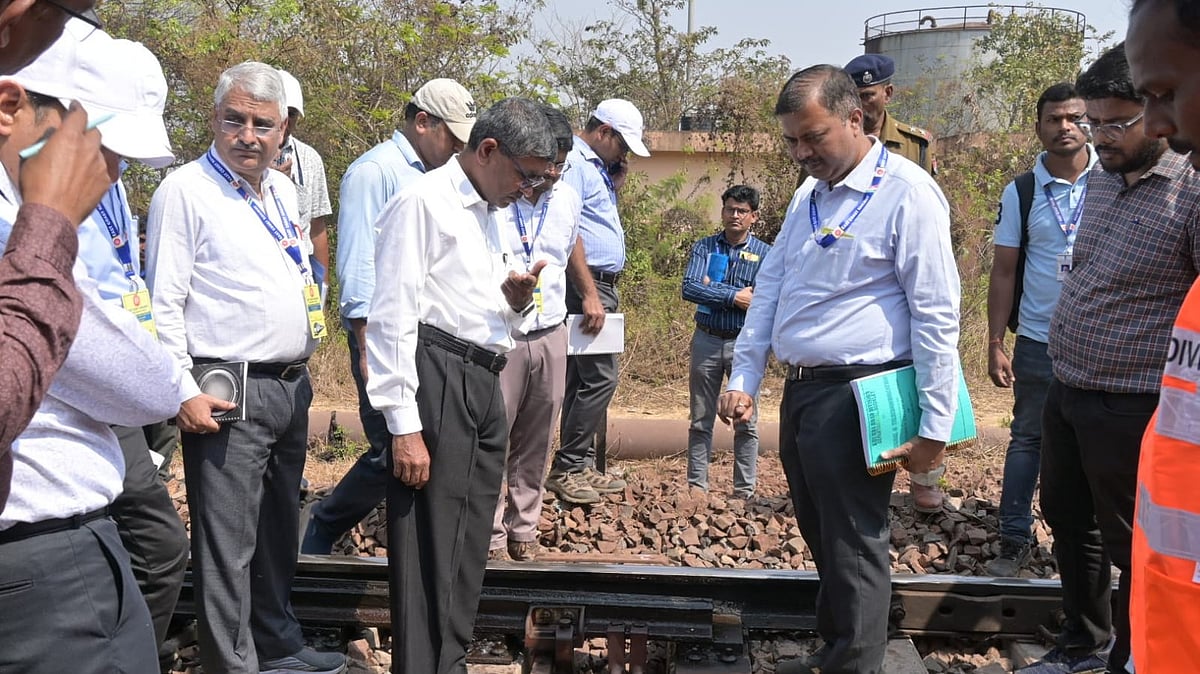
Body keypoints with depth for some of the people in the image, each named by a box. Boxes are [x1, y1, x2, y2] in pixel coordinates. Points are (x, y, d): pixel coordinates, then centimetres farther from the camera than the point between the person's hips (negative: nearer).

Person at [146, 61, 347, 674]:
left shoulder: (282, 190, 14)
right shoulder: (185, 190, -9)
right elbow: (162, 303, -12)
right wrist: (183, 392, -17)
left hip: (292, 387, 8)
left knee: (279, 532, 19)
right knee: (228, 546, -3)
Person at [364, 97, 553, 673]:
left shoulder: (491, 215, 20)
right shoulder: (423, 202, -7)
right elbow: (393, 317, -13)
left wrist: (513, 300, 5)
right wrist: (404, 426, -17)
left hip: (484, 385, 9)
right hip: (436, 380, -9)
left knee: (469, 548, 14)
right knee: (431, 548, -4)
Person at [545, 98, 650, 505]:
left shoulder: (597, 168, 20)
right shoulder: (574, 163, -10)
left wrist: (616, 182, 12)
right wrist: (589, 294, -22)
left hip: (602, 287, 10)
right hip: (586, 286, -10)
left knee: (584, 379, 11)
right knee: (600, 376, -12)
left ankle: (580, 467, 17)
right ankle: (567, 468, -5)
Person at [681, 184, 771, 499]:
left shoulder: (764, 254, 1)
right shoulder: (704, 247, 4)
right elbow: (689, 288, -11)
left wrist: (712, 289, -12)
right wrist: (734, 297, -16)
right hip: (707, 340, 1)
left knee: (746, 423, 4)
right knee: (701, 421, 8)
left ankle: (745, 491, 13)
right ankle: (696, 485, 16)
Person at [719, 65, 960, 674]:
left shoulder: (906, 193, -11)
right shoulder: (809, 195, 13)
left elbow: (937, 316, -14)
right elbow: (769, 288, 17)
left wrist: (934, 430, -15)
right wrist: (744, 378, 10)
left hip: (856, 398, -8)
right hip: (800, 391, 8)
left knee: (853, 550, 0)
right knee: (821, 540, 18)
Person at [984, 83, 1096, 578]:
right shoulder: (1021, 192, 1)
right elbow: (1003, 272, 2)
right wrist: (995, 343, -2)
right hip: (1038, 342, 0)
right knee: (1027, 440, 8)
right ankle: (1014, 540, 17)